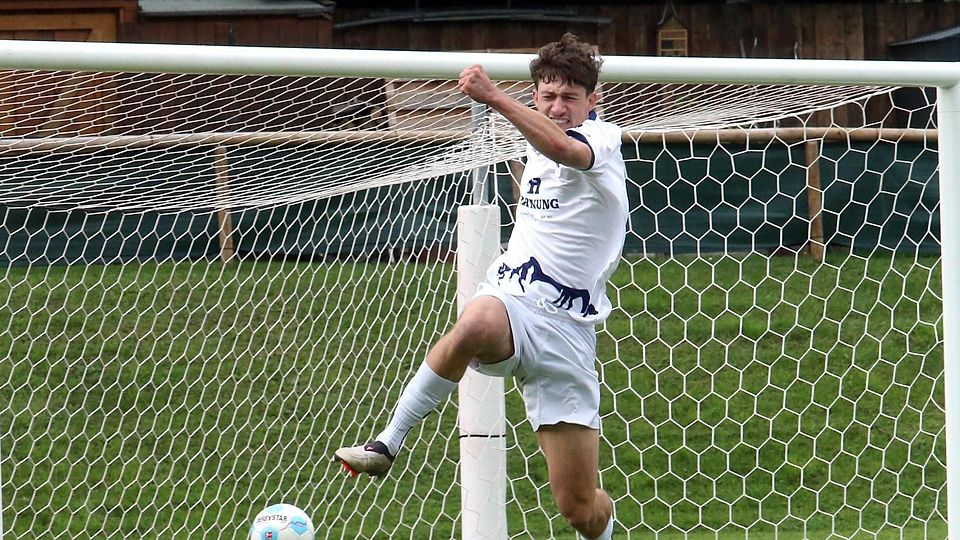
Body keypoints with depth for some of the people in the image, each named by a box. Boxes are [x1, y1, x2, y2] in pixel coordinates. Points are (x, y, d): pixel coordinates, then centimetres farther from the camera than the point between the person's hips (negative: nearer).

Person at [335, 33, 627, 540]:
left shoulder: (602, 139, -6)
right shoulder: (536, 147, 16)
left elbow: (564, 149, -31)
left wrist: (493, 97, -39)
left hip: (565, 327, -4)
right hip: (508, 298, 4)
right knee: (478, 322, -40)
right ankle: (387, 443, -33)